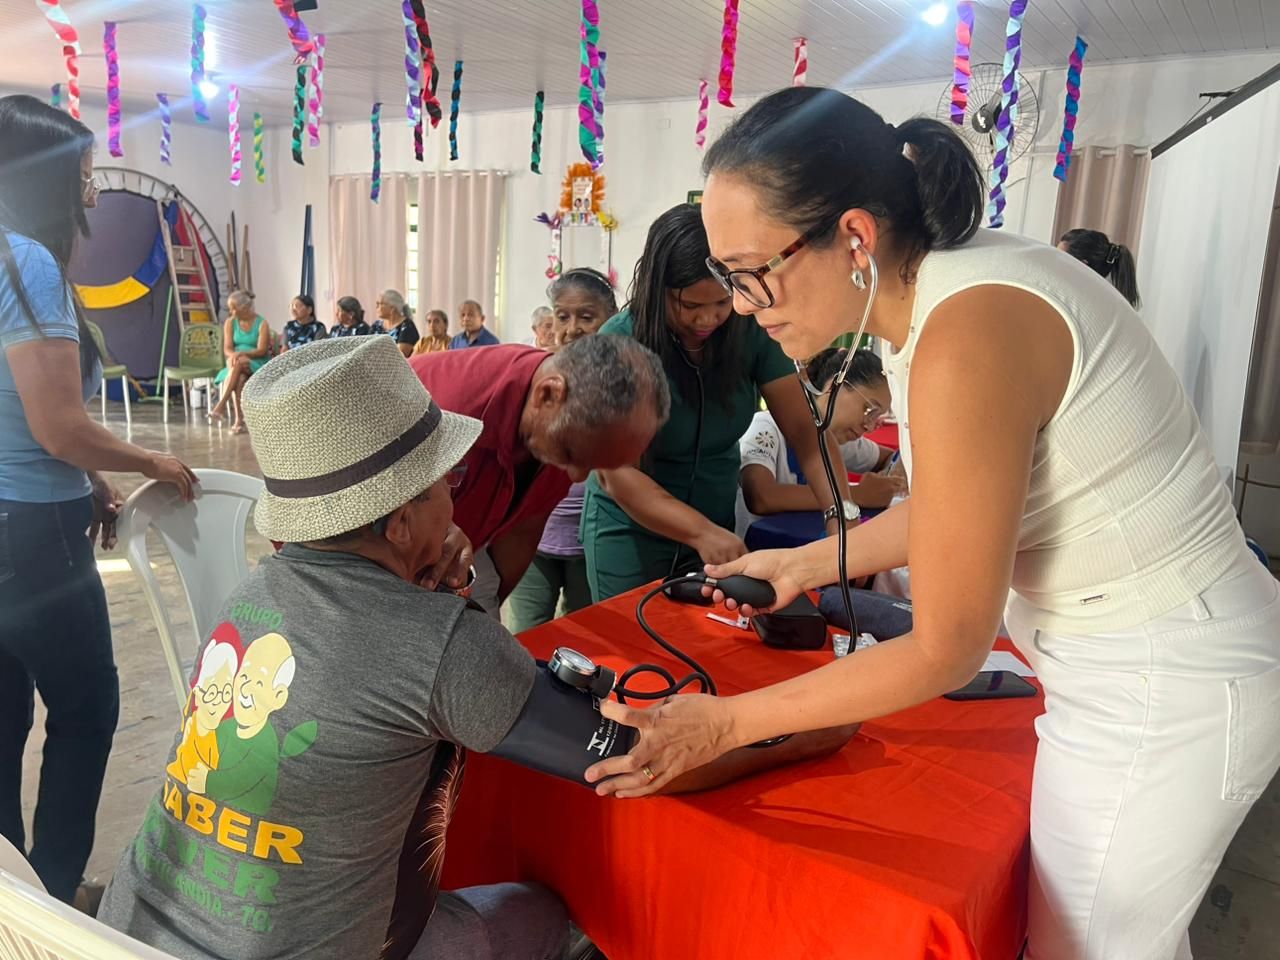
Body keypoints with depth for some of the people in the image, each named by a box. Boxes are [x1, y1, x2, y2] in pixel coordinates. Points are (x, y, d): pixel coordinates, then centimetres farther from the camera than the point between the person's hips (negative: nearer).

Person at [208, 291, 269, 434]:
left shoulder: (261, 324, -2)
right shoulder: (230, 322, 10)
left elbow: (262, 351, -11)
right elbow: (227, 349, 2)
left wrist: (242, 354, -26)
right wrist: (234, 355, -22)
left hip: (257, 365, -3)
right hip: (238, 364, 3)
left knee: (237, 364, -36)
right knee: (239, 378, -33)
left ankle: (221, 404, -39)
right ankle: (239, 418, -39)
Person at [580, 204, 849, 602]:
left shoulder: (751, 333, -12)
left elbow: (804, 430, -13)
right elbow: (616, 472, -25)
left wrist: (840, 513, -30)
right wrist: (701, 533, -38)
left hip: (717, 524, 3)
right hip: (630, 529, -3)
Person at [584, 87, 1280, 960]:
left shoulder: (967, 333, -29)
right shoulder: (954, 275, -2)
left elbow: (946, 651, -22)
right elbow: (957, 504, 10)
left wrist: (724, 724, -16)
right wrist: (806, 564, 13)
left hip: (1161, 693, -8)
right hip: (1158, 660, 9)